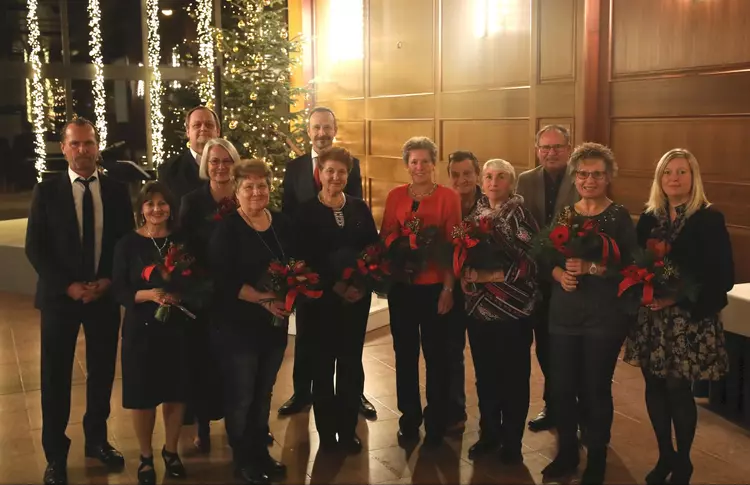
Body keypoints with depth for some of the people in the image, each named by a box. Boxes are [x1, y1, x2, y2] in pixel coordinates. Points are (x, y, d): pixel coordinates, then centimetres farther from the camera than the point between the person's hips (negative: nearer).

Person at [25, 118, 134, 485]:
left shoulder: (116, 190, 2)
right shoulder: (47, 191, -2)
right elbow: (34, 248, -5)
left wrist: (109, 280, -9)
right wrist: (67, 285, -15)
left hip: (105, 294, 2)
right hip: (60, 295, -2)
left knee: (102, 371, 12)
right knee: (56, 377, 5)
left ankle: (96, 439, 31)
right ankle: (56, 454, 19)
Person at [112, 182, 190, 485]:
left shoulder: (182, 242, 2)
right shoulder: (128, 244, -4)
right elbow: (119, 290, -7)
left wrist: (180, 295, -17)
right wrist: (148, 294, -24)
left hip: (177, 329, 2)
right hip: (141, 329, -1)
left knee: (176, 393, 8)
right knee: (142, 396, 7)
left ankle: (171, 451, 30)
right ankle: (146, 457, 27)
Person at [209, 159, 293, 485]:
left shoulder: (283, 224, 5)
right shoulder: (226, 229, -11)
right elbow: (223, 279, -18)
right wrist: (263, 299, -24)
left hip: (276, 322, 5)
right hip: (238, 325, -5)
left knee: (264, 392, 17)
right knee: (240, 395, 5)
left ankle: (261, 451, 33)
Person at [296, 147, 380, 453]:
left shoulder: (360, 208, 7)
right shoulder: (306, 211, -3)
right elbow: (305, 258, -9)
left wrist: (362, 284, -11)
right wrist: (334, 285, -15)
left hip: (358, 295, 3)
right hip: (322, 296, -2)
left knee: (351, 362, 7)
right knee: (323, 362, 4)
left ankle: (348, 429, 18)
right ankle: (326, 430, 17)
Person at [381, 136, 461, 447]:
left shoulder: (448, 197, -4)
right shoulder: (395, 196, 5)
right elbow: (385, 238, 7)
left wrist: (449, 287, -9)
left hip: (436, 286, -2)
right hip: (401, 285, 3)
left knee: (436, 354, 7)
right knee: (405, 353, 11)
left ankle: (436, 422, 22)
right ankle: (409, 418, 26)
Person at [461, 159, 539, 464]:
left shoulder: (521, 216, -7)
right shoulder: (474, 215, 8)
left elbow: (532, 263, -13)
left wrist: (493, 276, -20)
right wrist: (468, 275, -6)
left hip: (513, 309, -4)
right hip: (479, 308, 4)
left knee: (513, 377, 6)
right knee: (485, 375, 13)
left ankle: (512, 441, 20)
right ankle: (489, 433, 29)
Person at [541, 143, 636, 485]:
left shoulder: (619, 217, -5)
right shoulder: (564, 214, 7)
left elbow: (630, 268, -12)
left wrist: (591, 267, -23)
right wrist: (560, 274, -11)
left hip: (605, 315, -3)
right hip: (564, 312, 4)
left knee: (596, 389, 6)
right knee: (561, 386, 8)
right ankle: (567, 452, 29)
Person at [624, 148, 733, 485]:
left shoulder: (709, 219, -7)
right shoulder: (649, 218, 6)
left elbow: (723, 277, -11)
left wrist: (679, 298, -18)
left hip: (689, 320, -4)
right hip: (651, 317, 4)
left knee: (678, 388, 0)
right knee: (654, 385, 9)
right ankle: (665, 456, 27)